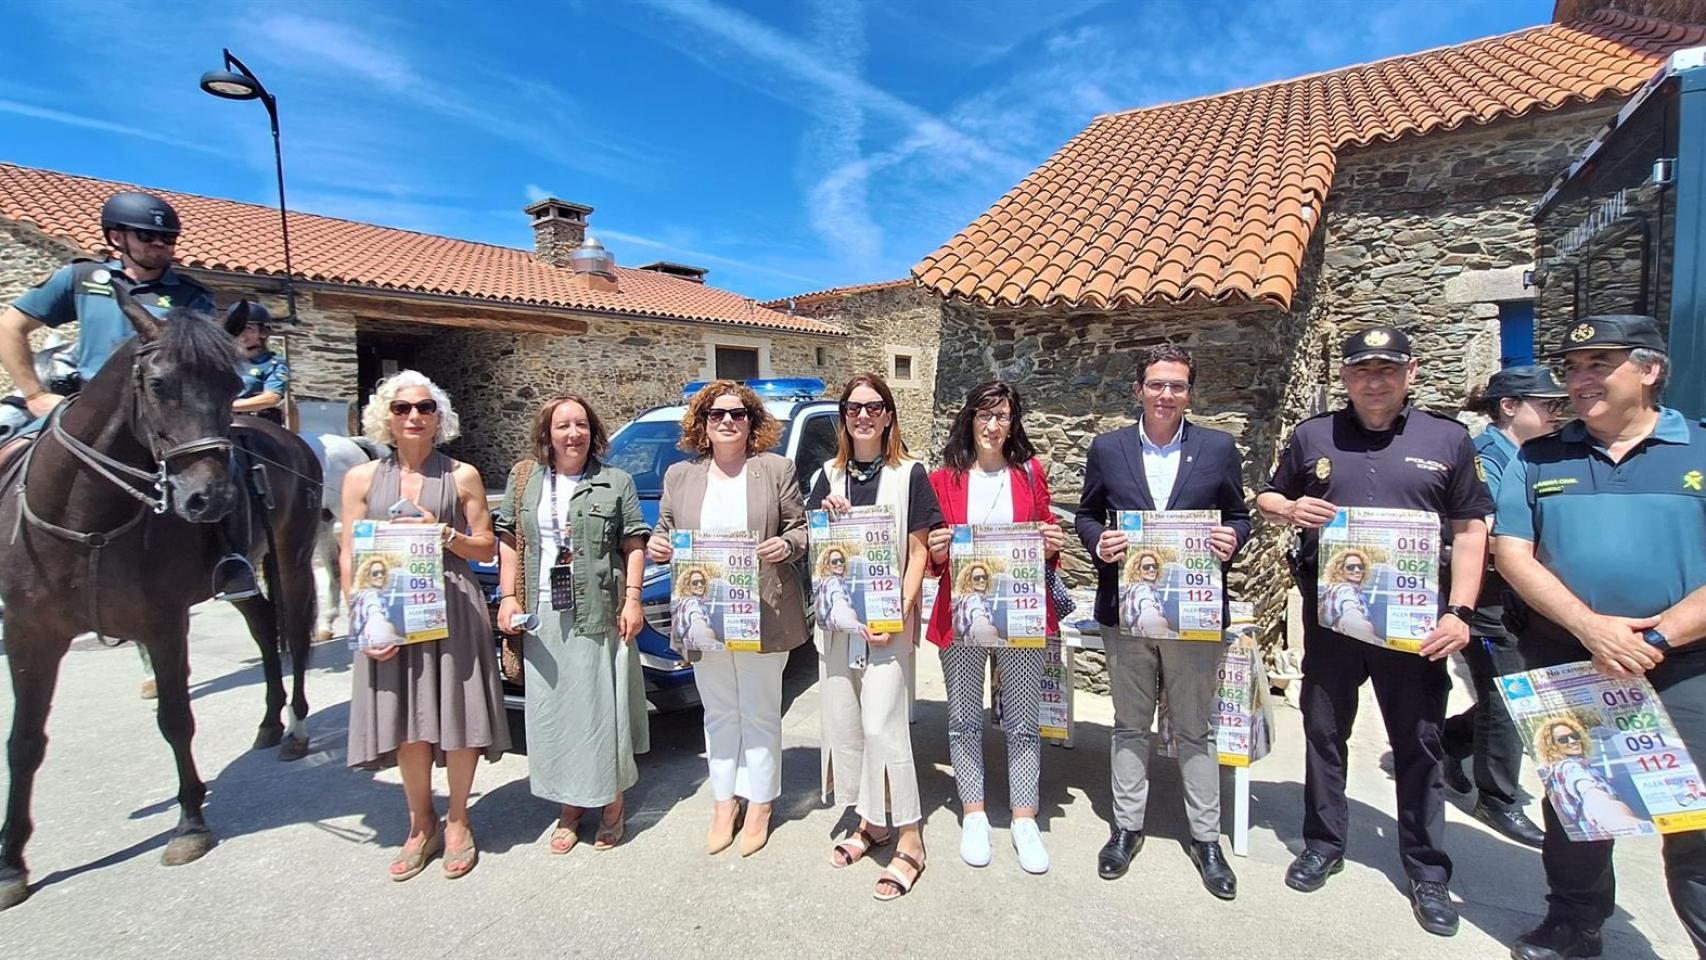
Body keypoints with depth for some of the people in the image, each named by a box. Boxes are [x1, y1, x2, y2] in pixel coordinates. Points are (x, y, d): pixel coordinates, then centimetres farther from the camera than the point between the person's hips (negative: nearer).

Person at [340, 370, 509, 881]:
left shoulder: (461, 476, 3)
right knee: (406, 724, 6)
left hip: (454, 608, -1)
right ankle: (421, 825, 27)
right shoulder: (362, 479, 7)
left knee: (457, 719, 3)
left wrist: (442, 532, -14)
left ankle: (457, 823, 24)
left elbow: (486, 550, 4)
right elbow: (349, 558, 5)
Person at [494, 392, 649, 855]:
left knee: (603, 709, 3)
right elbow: (507, 541, 11)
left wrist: (632, 598, -8)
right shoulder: (524, 480, 10)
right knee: (553, 712, 8)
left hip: (601, 616, -3)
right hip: (543, 617, 3)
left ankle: (612, 807, 18)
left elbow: (634, 544, 1)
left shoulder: (616, 482, 2)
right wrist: (508, 598, 2)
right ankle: (568, 808, 23)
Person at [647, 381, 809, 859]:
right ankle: (724, 804, 29)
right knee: (719, 714, 15)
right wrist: (656, 546, -9)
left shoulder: (776, 469, 1)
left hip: (763, 615, -3)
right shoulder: (680, 475, 9)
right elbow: (664, 533, 14)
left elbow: (801, 530, 2)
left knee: (760, 713, 9)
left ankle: (758, 807, 24)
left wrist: (786, 544, -19)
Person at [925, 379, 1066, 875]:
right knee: (964, 719, 10)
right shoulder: (943, 479, 4)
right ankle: (973, 816, 27)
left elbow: (1047, 535, 13)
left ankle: (1024, 821, 24)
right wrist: (936, 551, -14)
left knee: (1023, 721, 8)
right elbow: (931, 556, 8)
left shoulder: (1031, 472, 7)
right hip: (960, 615, 0)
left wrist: (1052, 545, -8)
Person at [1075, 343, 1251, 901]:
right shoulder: (1107, 449, 3)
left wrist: (1231, 540, -13)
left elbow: (1238, 516, 8)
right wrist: (1098, 542, -12)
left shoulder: (1219, 448, 2)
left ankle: (1205, 837, 28)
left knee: (1196, 729, 11)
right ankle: (1127, 826, 29)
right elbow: (1086, 515, 9)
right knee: (1130, 724, 14)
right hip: (1125, 609, 1)